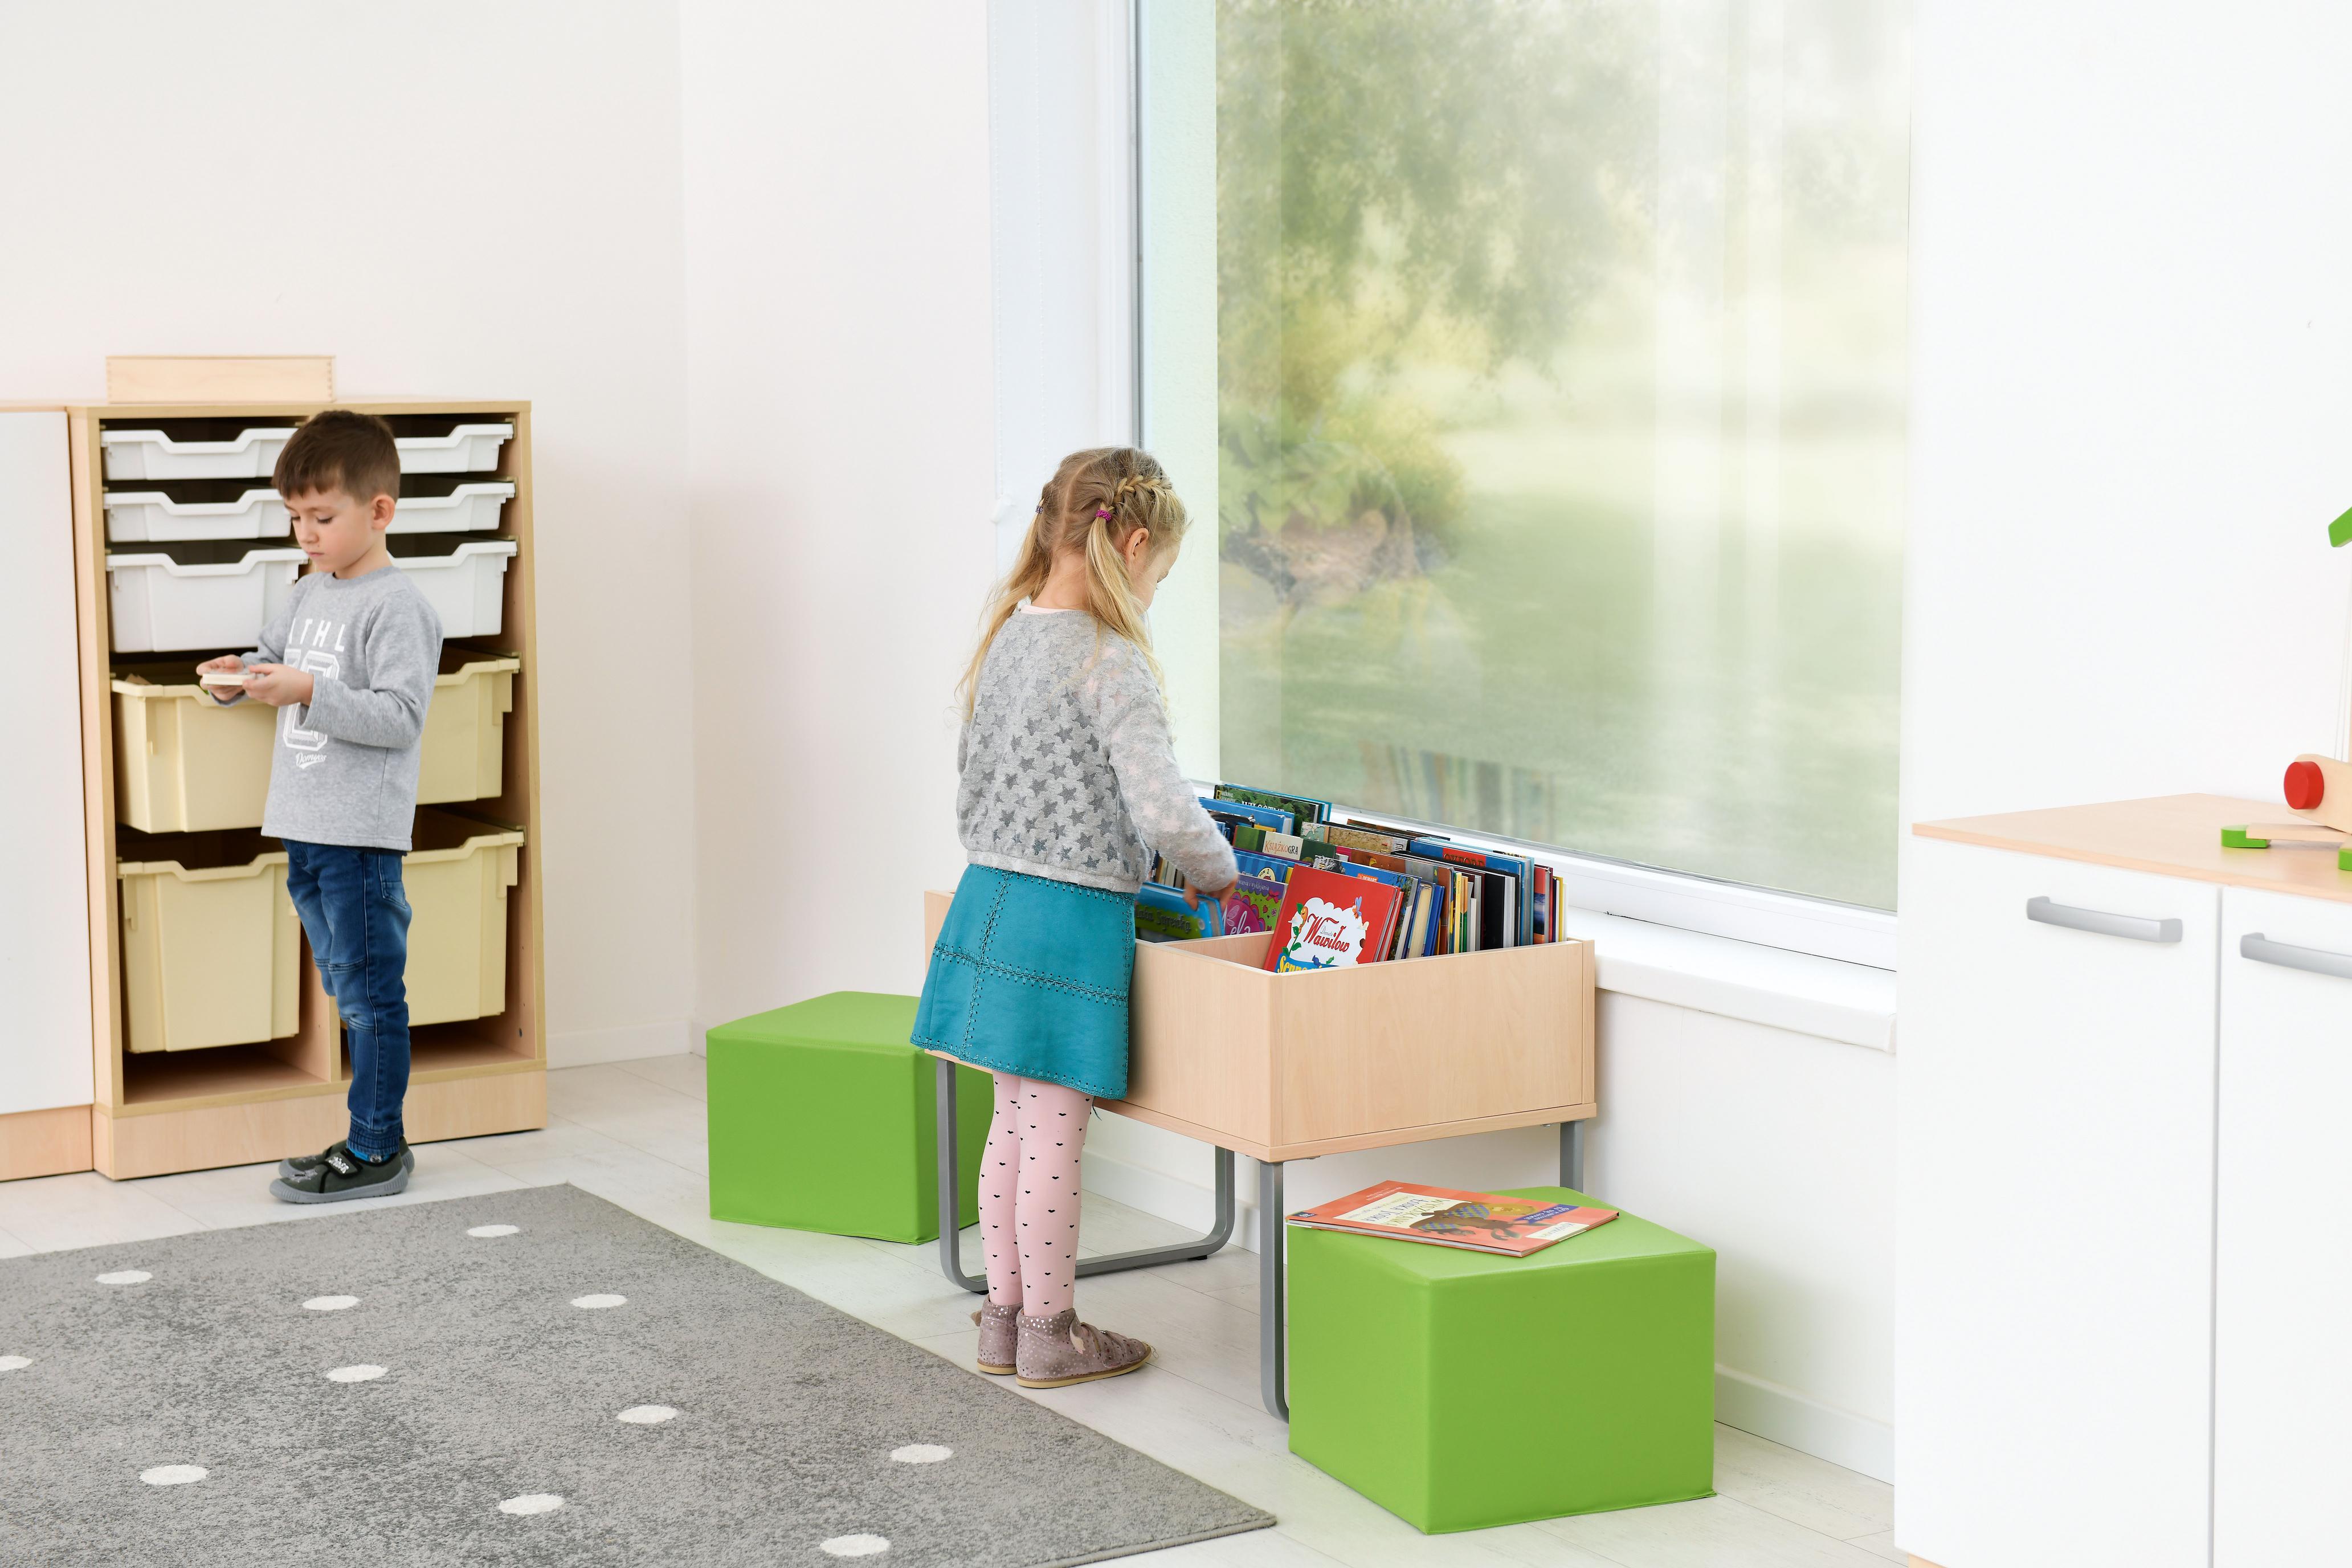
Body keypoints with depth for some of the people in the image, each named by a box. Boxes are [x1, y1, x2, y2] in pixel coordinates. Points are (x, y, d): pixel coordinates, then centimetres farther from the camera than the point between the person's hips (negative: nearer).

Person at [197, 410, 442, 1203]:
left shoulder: (397, 608, -13)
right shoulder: (309, 593, 14)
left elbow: (401, 718, -19)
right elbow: (274, 652, 26)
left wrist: (309, 691, -25)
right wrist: (240, 675, 3)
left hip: (361, 835, -9)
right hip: (307, 830, 9)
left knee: (369, 990, -3)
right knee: (348, 988, 14)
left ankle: (375, 1151, 2)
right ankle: (373, 1135, 21)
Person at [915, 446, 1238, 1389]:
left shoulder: (1004, 640, 7)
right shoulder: (1112, 664, -17)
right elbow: (1165, 816, -22)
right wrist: (1218, 871, -4)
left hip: (988, 896, 8)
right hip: (1072, 918, -8)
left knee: (1016, 1122, 17)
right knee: (1053, 1133, 2)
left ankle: (1004, 1317, 26)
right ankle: (1050, 1336, 13)